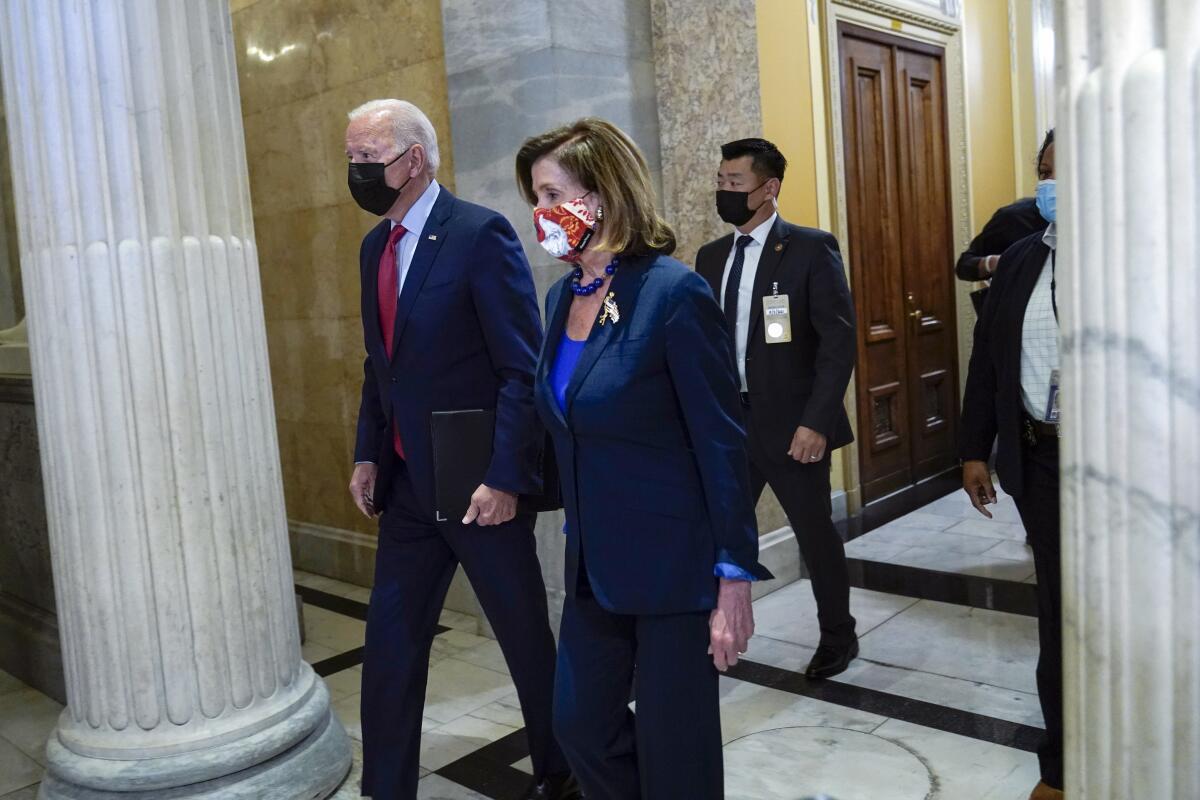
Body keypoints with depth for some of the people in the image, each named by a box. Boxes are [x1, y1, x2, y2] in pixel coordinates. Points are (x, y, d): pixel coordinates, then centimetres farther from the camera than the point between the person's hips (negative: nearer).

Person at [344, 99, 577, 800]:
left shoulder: (481, 234, -14)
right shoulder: (375, 246, 9)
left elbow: (524, 369, -17)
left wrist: (506, 477, -21)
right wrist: (368, 455, 8)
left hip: (481, 484, -6)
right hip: (406, 483, 7)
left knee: (526, 637, 11)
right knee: (390, 643, 10)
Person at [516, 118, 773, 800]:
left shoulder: (673, 292, -17)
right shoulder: (562, 295, 6)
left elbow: (723, 444, -16)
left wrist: (735, 578, -14)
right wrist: (577, 531, 14)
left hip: (675, 562, -7)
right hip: (596, 561, 7)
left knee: (676, 745, 9)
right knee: (582, 723, 17)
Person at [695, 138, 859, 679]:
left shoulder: (811, 249, -7)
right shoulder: (711, 257, 10)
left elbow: (840, 340, -11)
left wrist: (816, 421, -17)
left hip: (790, 422, -4)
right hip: (726, 421, 5)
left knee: (816, 534, 10)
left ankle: (838, 636, 32)